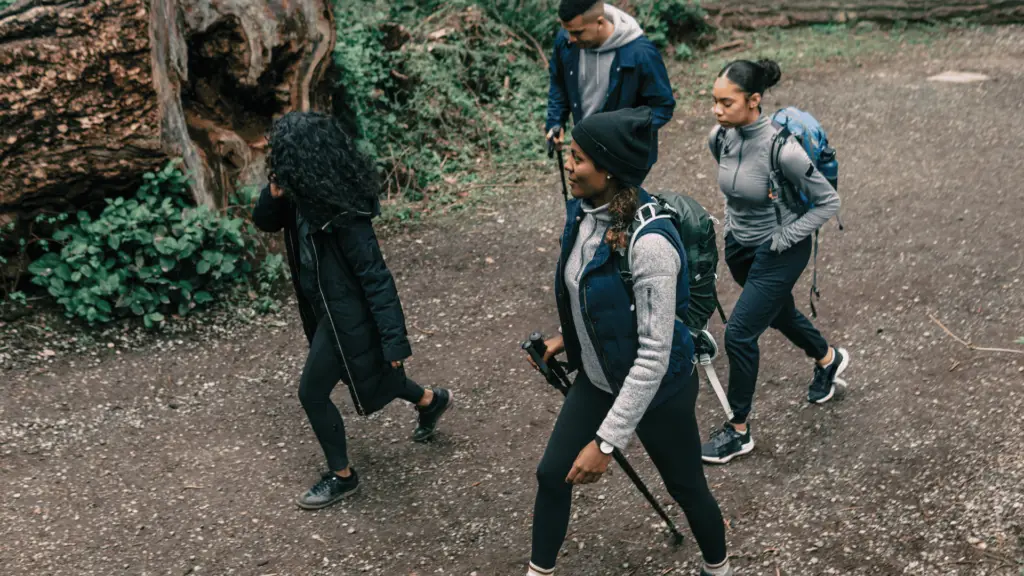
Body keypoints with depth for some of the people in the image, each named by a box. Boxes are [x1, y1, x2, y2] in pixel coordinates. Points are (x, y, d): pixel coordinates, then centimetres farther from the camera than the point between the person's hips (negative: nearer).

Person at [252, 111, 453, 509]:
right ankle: (431, 400, 50)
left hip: (346, 314, -9)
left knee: (312, 392, 4)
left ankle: (341, 477, 24)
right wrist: (274, 194, -16)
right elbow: (264, 223, 8)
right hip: (325, 306, 9)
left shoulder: (343, 214, -31)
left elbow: (375, 276, -27)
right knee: (363, 373, 26)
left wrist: (394, 339, -25)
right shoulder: (302, 195, -7)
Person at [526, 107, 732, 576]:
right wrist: (568, 338, 16)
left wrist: (607, 441, -28)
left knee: (686, 487, 18)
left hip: (658, 387, -7)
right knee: (552, 474, 14)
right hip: (597, 378, 7)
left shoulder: (649, 241, -35)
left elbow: (654, 353, -31)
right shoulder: (583, 209, -11)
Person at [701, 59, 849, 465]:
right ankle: (829, 359, 59)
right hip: (739, 245, 7)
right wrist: (732, 221, 9)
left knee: (739, 333, -8)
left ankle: (738, 432, 9)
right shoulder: (719, 138, -11)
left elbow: (828, 201, -18)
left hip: (779, 251, -7)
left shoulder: (782, 149, -30)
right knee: (780, 315, 28)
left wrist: (785, 237, -19)